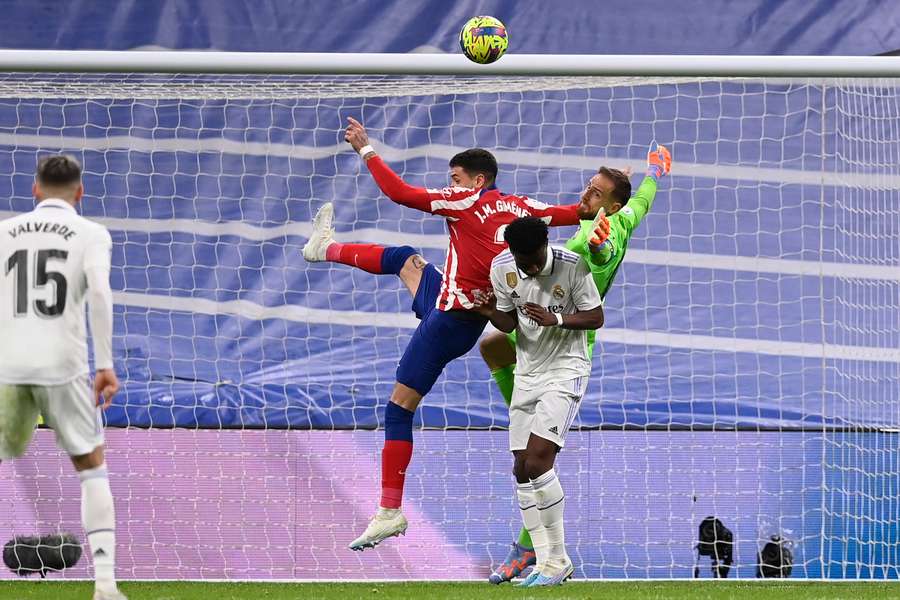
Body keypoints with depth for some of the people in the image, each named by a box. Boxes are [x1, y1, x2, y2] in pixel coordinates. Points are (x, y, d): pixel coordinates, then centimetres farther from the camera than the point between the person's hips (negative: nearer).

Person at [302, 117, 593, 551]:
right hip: (467, 319, 9)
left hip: (450, 320, -9)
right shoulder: (519, 207, 3)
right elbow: (574, 213, 10)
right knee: (402, 258, 28)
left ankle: (390, 513, -10)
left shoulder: (469, 201, -15)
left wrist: (366, 149, -6)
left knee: (399, 409, -6)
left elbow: (400, 193, -14)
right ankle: (326, 249, 55)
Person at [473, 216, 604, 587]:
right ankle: (547, 562, 10)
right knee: (522, 469, 2)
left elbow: (596, 317, -10)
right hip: (527, 371, 6)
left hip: (565, 371, -6)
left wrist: (555, 319, -25)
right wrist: (492, 313, -16)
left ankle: (557, 560, -9)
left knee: (538, 460, -18)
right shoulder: (501, 268, -5)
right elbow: (509, 323, 6)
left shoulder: (572, 266, -18)